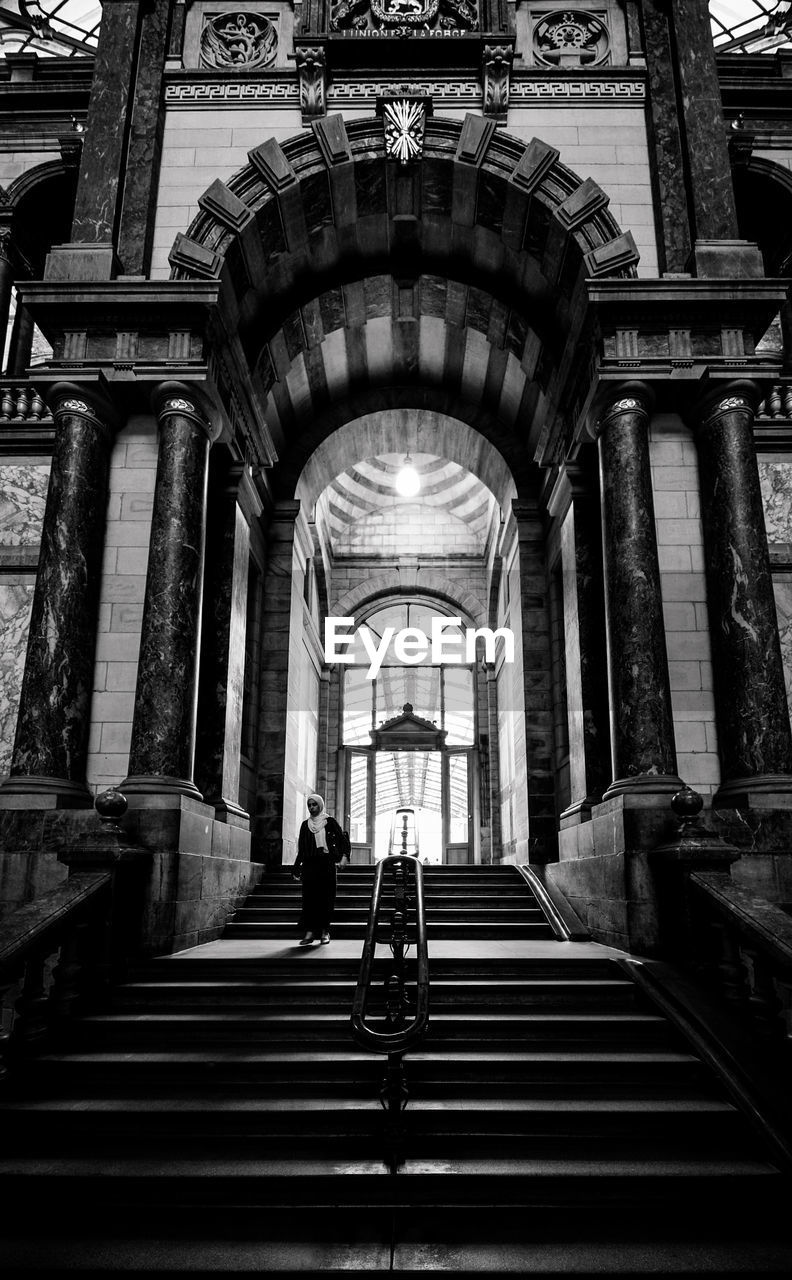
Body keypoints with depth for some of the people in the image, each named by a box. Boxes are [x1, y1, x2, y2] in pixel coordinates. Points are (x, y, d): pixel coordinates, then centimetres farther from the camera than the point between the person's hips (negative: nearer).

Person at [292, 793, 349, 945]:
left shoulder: (330, 822, 6)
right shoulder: (305, 825, 14)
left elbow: (343, 839, 1)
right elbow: (301, 849, 15)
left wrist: (344, 855, -15)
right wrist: (297, 868, 11)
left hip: (326, 864, -2)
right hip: (309, 865, 2)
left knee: (326, 897, -2)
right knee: (309, 897, -6)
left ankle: (324, 931, 6)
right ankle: (310, 932, -6)